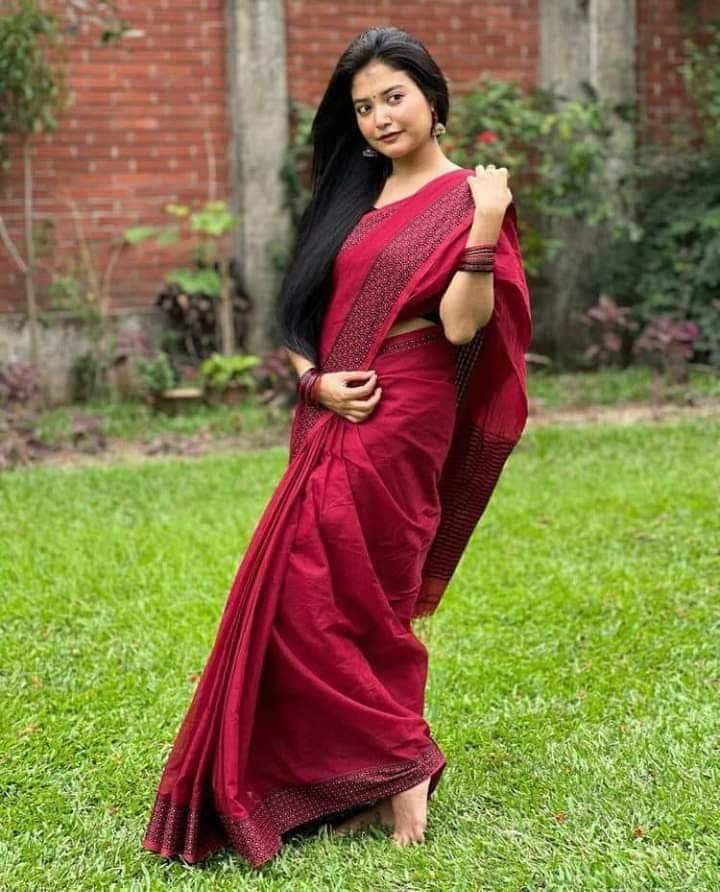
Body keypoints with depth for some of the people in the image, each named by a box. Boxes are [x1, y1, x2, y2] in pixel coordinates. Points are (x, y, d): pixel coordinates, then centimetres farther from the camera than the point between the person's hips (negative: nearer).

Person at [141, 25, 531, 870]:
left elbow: (461, 326, -17)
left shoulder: (464, 200, -5)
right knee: (303, 600, 6)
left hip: (400, 421, -7)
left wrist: (485, 233, -30)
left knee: (336, 600, -6)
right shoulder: (354, 198, 16)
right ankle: (362, 778, 16)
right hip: (334, 421, 7)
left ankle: (398, 769, 10)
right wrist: (316, 381, -2)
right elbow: (305, 313, 16)